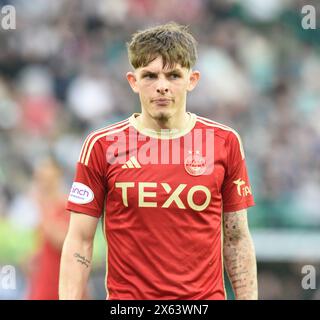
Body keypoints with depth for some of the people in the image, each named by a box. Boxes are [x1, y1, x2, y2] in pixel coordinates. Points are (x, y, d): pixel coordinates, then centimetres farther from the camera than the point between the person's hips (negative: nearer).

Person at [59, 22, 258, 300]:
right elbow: (79, 242, 0)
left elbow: (237, 239, 7)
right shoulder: (102, 146, -1)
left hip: (206, 295, 1)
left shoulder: (225, 142, 2)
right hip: (126, 296, -1)